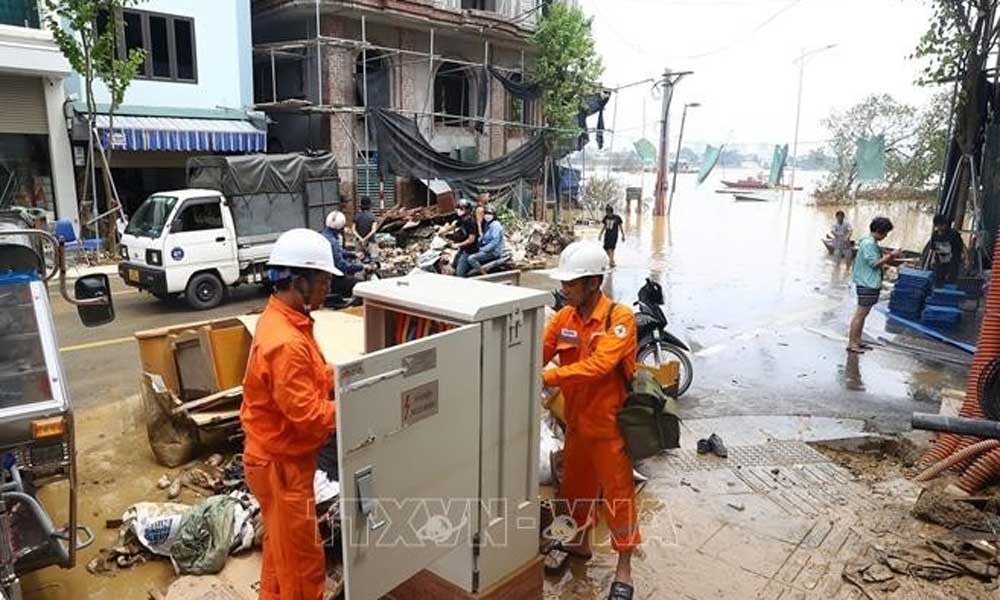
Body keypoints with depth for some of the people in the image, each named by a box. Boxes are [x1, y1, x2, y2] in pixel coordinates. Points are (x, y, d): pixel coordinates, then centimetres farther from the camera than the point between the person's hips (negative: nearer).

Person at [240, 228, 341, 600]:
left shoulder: (283, 320, 2)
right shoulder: (286, 342, -30)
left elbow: (316, 375, 11)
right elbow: (307, 415, -28)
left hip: (280, 457, 10)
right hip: (282, 464, -10)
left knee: (282, 549, 27)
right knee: (302, 561, 7)